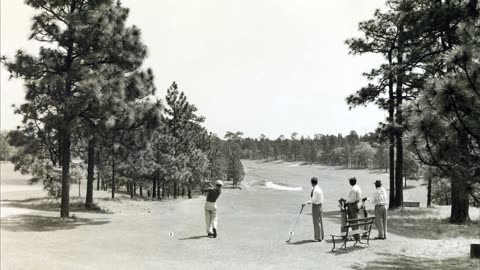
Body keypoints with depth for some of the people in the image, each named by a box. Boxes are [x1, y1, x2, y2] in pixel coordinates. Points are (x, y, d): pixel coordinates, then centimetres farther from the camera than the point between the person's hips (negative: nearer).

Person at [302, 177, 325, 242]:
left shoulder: (315, 190, -21)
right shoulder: (319, 189, 8)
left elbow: (314, 200, -22)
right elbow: (322, 199, 14)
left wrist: (306, 203, -17)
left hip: (315, 206, -9)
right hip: (319, 205, 9)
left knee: (316, 222, -2)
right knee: (320, 221, 15)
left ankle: (318, 237, 4)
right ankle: (321, 236, 25)